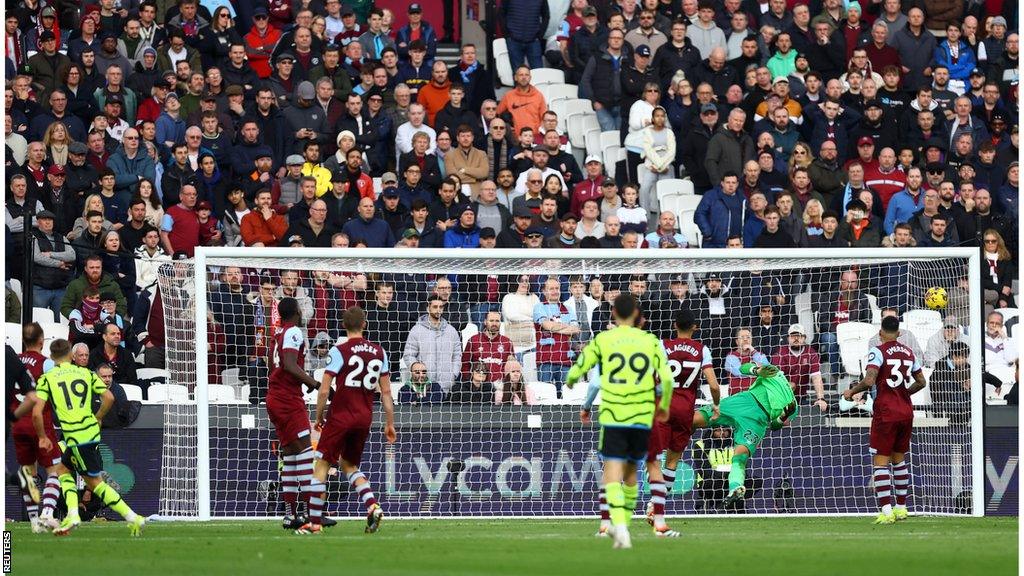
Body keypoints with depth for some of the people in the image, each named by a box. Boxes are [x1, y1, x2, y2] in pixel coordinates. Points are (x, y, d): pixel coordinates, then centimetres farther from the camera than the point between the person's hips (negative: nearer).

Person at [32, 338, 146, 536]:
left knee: (95, 482, 5)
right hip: (91, 431, 5)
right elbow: (109, 397, 2)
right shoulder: (86, 373, 10)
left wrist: (42, 437, 4)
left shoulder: (47, 379, 0)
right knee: (63, 469, 21)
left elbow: (36, 412, -10)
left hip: (75, 437, -5)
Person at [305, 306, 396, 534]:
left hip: (341, 415, -5)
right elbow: (386, 391, 8)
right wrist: (390, 424, 14)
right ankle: (372, 506, -1)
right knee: (348, 465, 21)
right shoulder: (379, 352, 5)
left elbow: (324, 390, -10)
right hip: (365, 417, 5)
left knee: (321, 466, 3)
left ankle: (314, 522, 0)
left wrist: (319, 417, 4)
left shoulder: (339, 351, -9)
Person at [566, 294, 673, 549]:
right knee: (630, 470, 19)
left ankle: (620, 526, -27)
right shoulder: (650, 341, 5)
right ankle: (623, 524, 25)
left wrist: (570, 382, 31)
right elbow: (667, 378, 1)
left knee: (613, 471, -8)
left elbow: (577, 370, 6)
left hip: (612, 416, -2)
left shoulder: (602, 340, 1)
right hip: (642, 417, 2)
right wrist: (664, 407, 18)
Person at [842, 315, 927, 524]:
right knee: (899, 458, 18)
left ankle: (886, 511, -14)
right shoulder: (909, 353, 10)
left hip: (885, 412, -6)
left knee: (880, 461, -4)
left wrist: (851, 391, -5)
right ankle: (901, 507, 21)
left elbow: (869, 381, -21)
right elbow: (921, 381, 19)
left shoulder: (878, 352, -9)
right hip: (906, 410, 6)